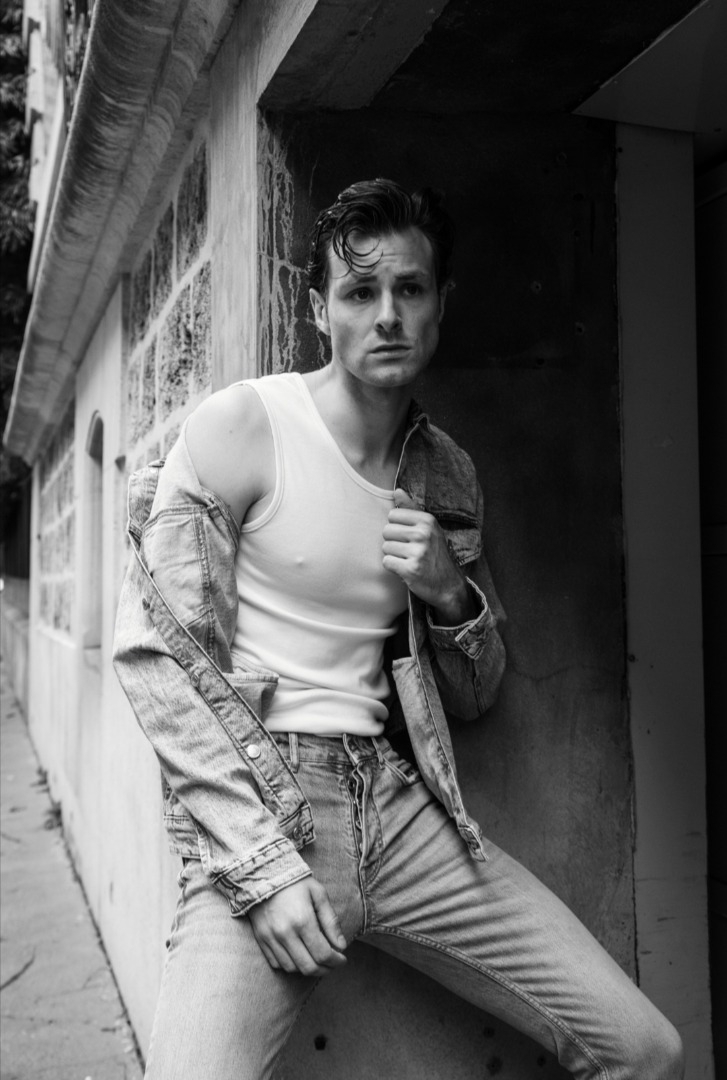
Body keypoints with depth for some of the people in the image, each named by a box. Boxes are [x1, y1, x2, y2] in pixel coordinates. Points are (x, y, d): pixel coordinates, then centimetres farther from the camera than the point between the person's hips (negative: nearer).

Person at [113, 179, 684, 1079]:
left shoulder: (448, 474, 11)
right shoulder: (241, 427, -6)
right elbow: (153, 649, -10)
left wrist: (452, 593, -3)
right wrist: (264, 863, -16)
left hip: (398, 802, 5)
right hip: (258, 808, -4)